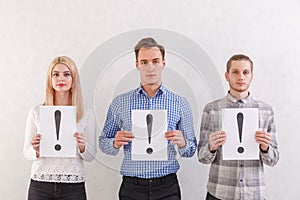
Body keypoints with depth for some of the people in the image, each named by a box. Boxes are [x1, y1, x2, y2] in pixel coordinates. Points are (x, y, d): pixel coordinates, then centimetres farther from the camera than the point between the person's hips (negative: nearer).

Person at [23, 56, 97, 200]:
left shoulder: (86, 114, 0)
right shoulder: (37, 112, 1)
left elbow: (90, 156, 3)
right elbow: (27, 152, 6)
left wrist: (82, 146, -17)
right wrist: (36, 150, -14)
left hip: (73, 186, 0)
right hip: (40, 184, 1)